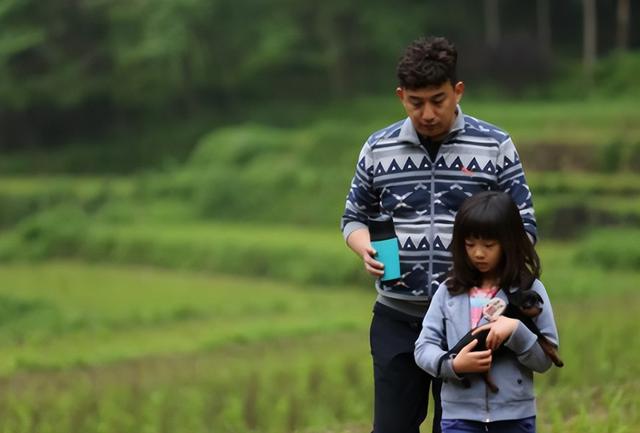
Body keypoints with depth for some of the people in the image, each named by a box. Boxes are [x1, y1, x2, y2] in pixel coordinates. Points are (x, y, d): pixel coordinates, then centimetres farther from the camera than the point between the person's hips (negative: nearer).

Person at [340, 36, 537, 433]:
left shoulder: (496, 147, -2)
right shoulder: (378, 149, 5)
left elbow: (525, 226, 2)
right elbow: (354, 218, 15)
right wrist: (367, 249, -7)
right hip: (397, 318, 1)